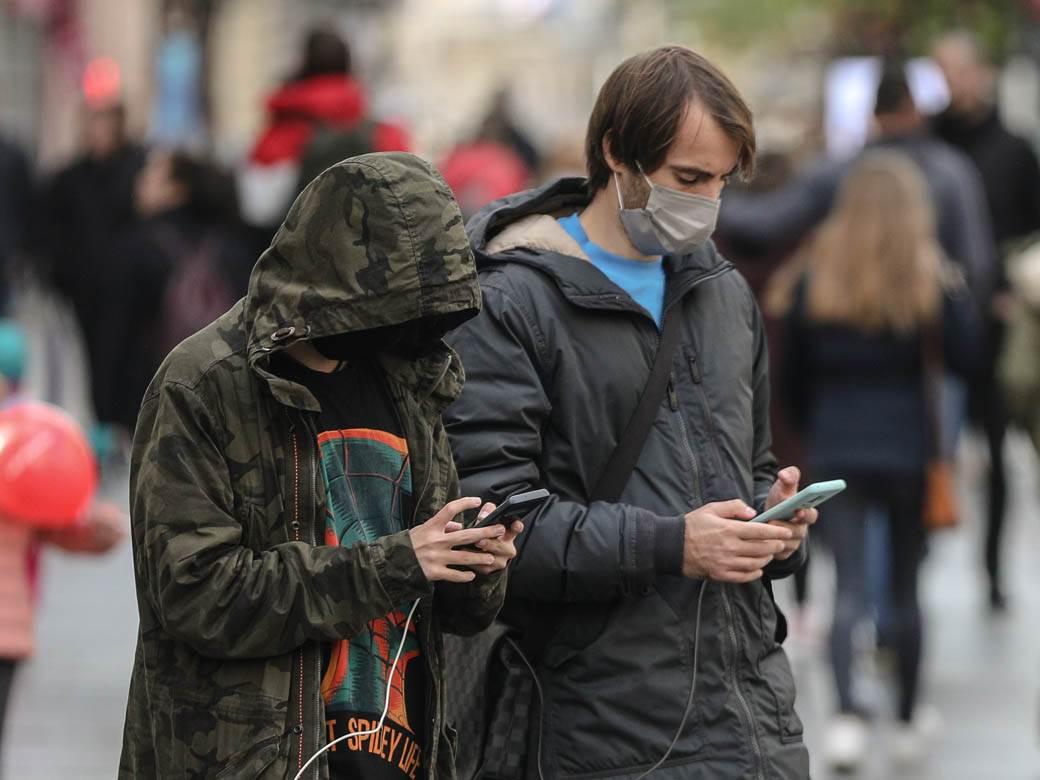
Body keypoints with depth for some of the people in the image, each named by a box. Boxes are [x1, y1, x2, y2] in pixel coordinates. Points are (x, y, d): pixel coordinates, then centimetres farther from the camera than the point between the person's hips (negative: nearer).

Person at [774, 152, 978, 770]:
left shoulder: (815, 279, 0)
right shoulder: (933, 281, -6)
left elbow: (793, 378, 5)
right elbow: (966, 357, -10)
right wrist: (959, 295, 5)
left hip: (836, 453, 0)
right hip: (908, 451, 0)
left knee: (850, 590, -3)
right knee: (906, 588, 14)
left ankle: (848, 712, -25)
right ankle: (909, 720, 24)